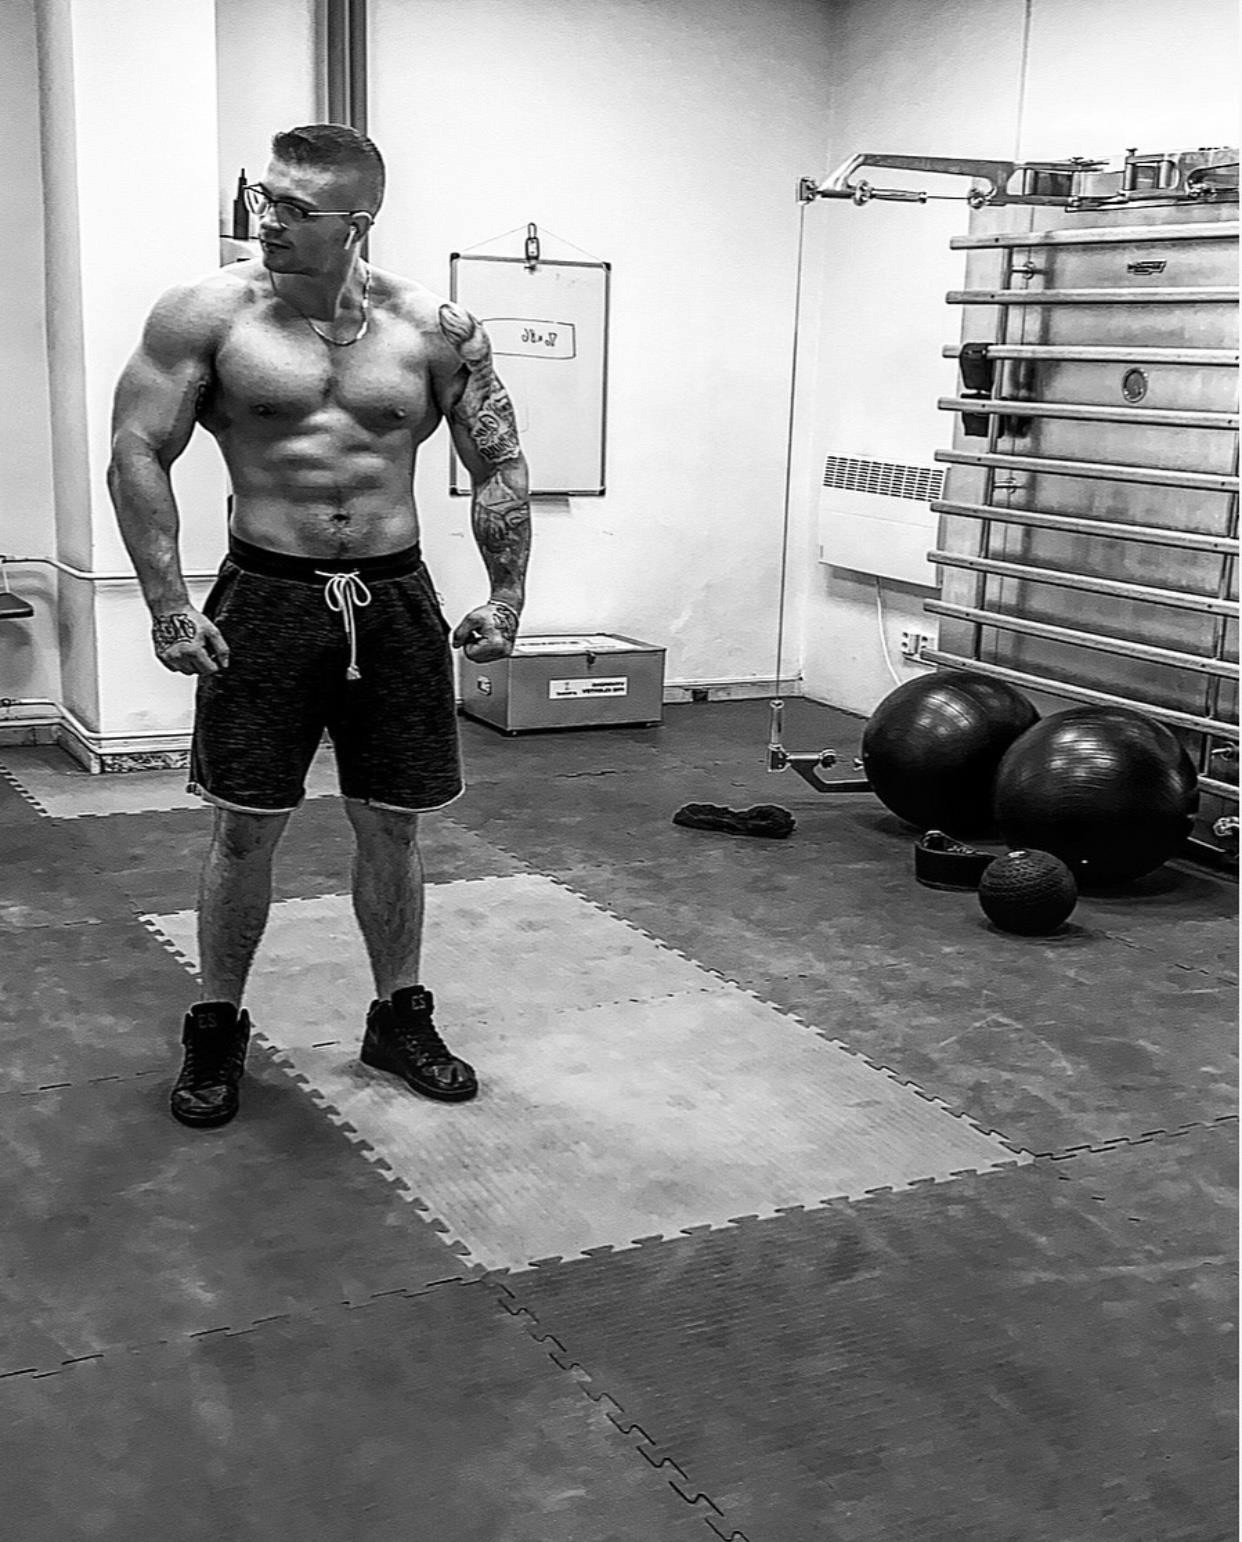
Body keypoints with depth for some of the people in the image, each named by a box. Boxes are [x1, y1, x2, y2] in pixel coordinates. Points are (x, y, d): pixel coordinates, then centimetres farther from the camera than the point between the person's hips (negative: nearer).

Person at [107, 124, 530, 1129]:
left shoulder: (435, 328, -1)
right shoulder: (210, 313, -5)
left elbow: (499, 464, 7)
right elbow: (138, 455, -4)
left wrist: (505, 597, 1)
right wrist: (168, 607, -11)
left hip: (396, 599, 2)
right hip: (265, 598, -1)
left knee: (391, 825, 10)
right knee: (245, 828, 4)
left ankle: (400, 1017, 28)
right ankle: (218, 1032, 22)